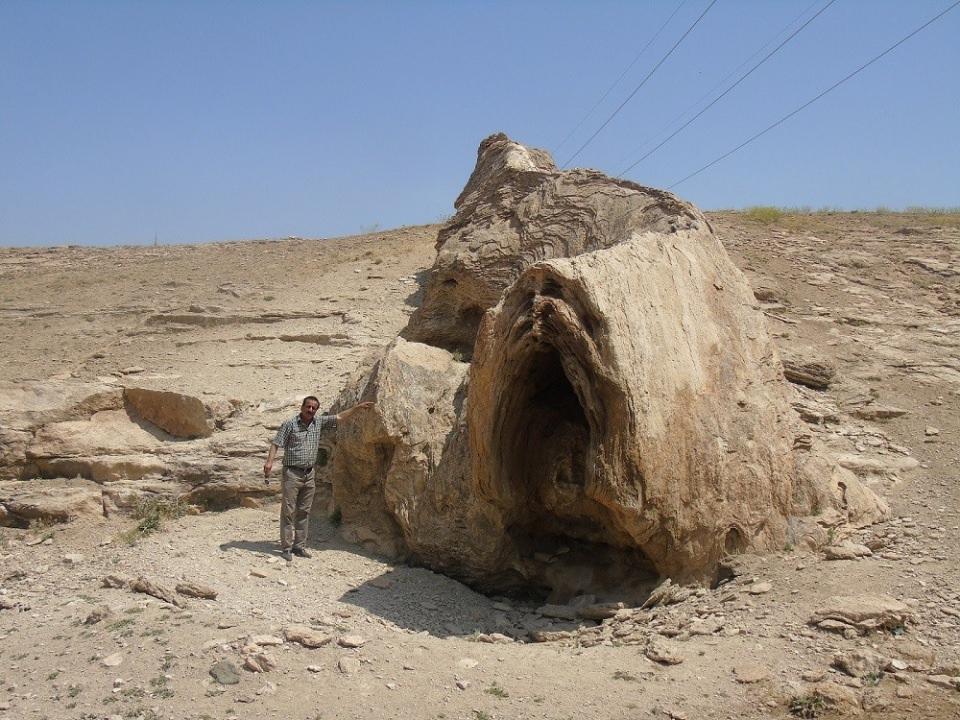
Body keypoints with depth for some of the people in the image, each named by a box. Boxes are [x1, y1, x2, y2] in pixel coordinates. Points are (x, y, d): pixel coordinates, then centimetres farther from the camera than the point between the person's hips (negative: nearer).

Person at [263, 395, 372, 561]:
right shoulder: (290, 424, -6)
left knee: (304, 512, 9)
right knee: (288, 511, -3)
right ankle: (286, 547, 1)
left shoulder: (319, 422, 8)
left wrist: (358, 407, 12)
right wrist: (269, 461, -23)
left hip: (309, 474, 5)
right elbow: (276, 444, -9)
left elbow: (339, 417, 15)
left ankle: (300, 546, 15)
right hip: (292, 473, -5)